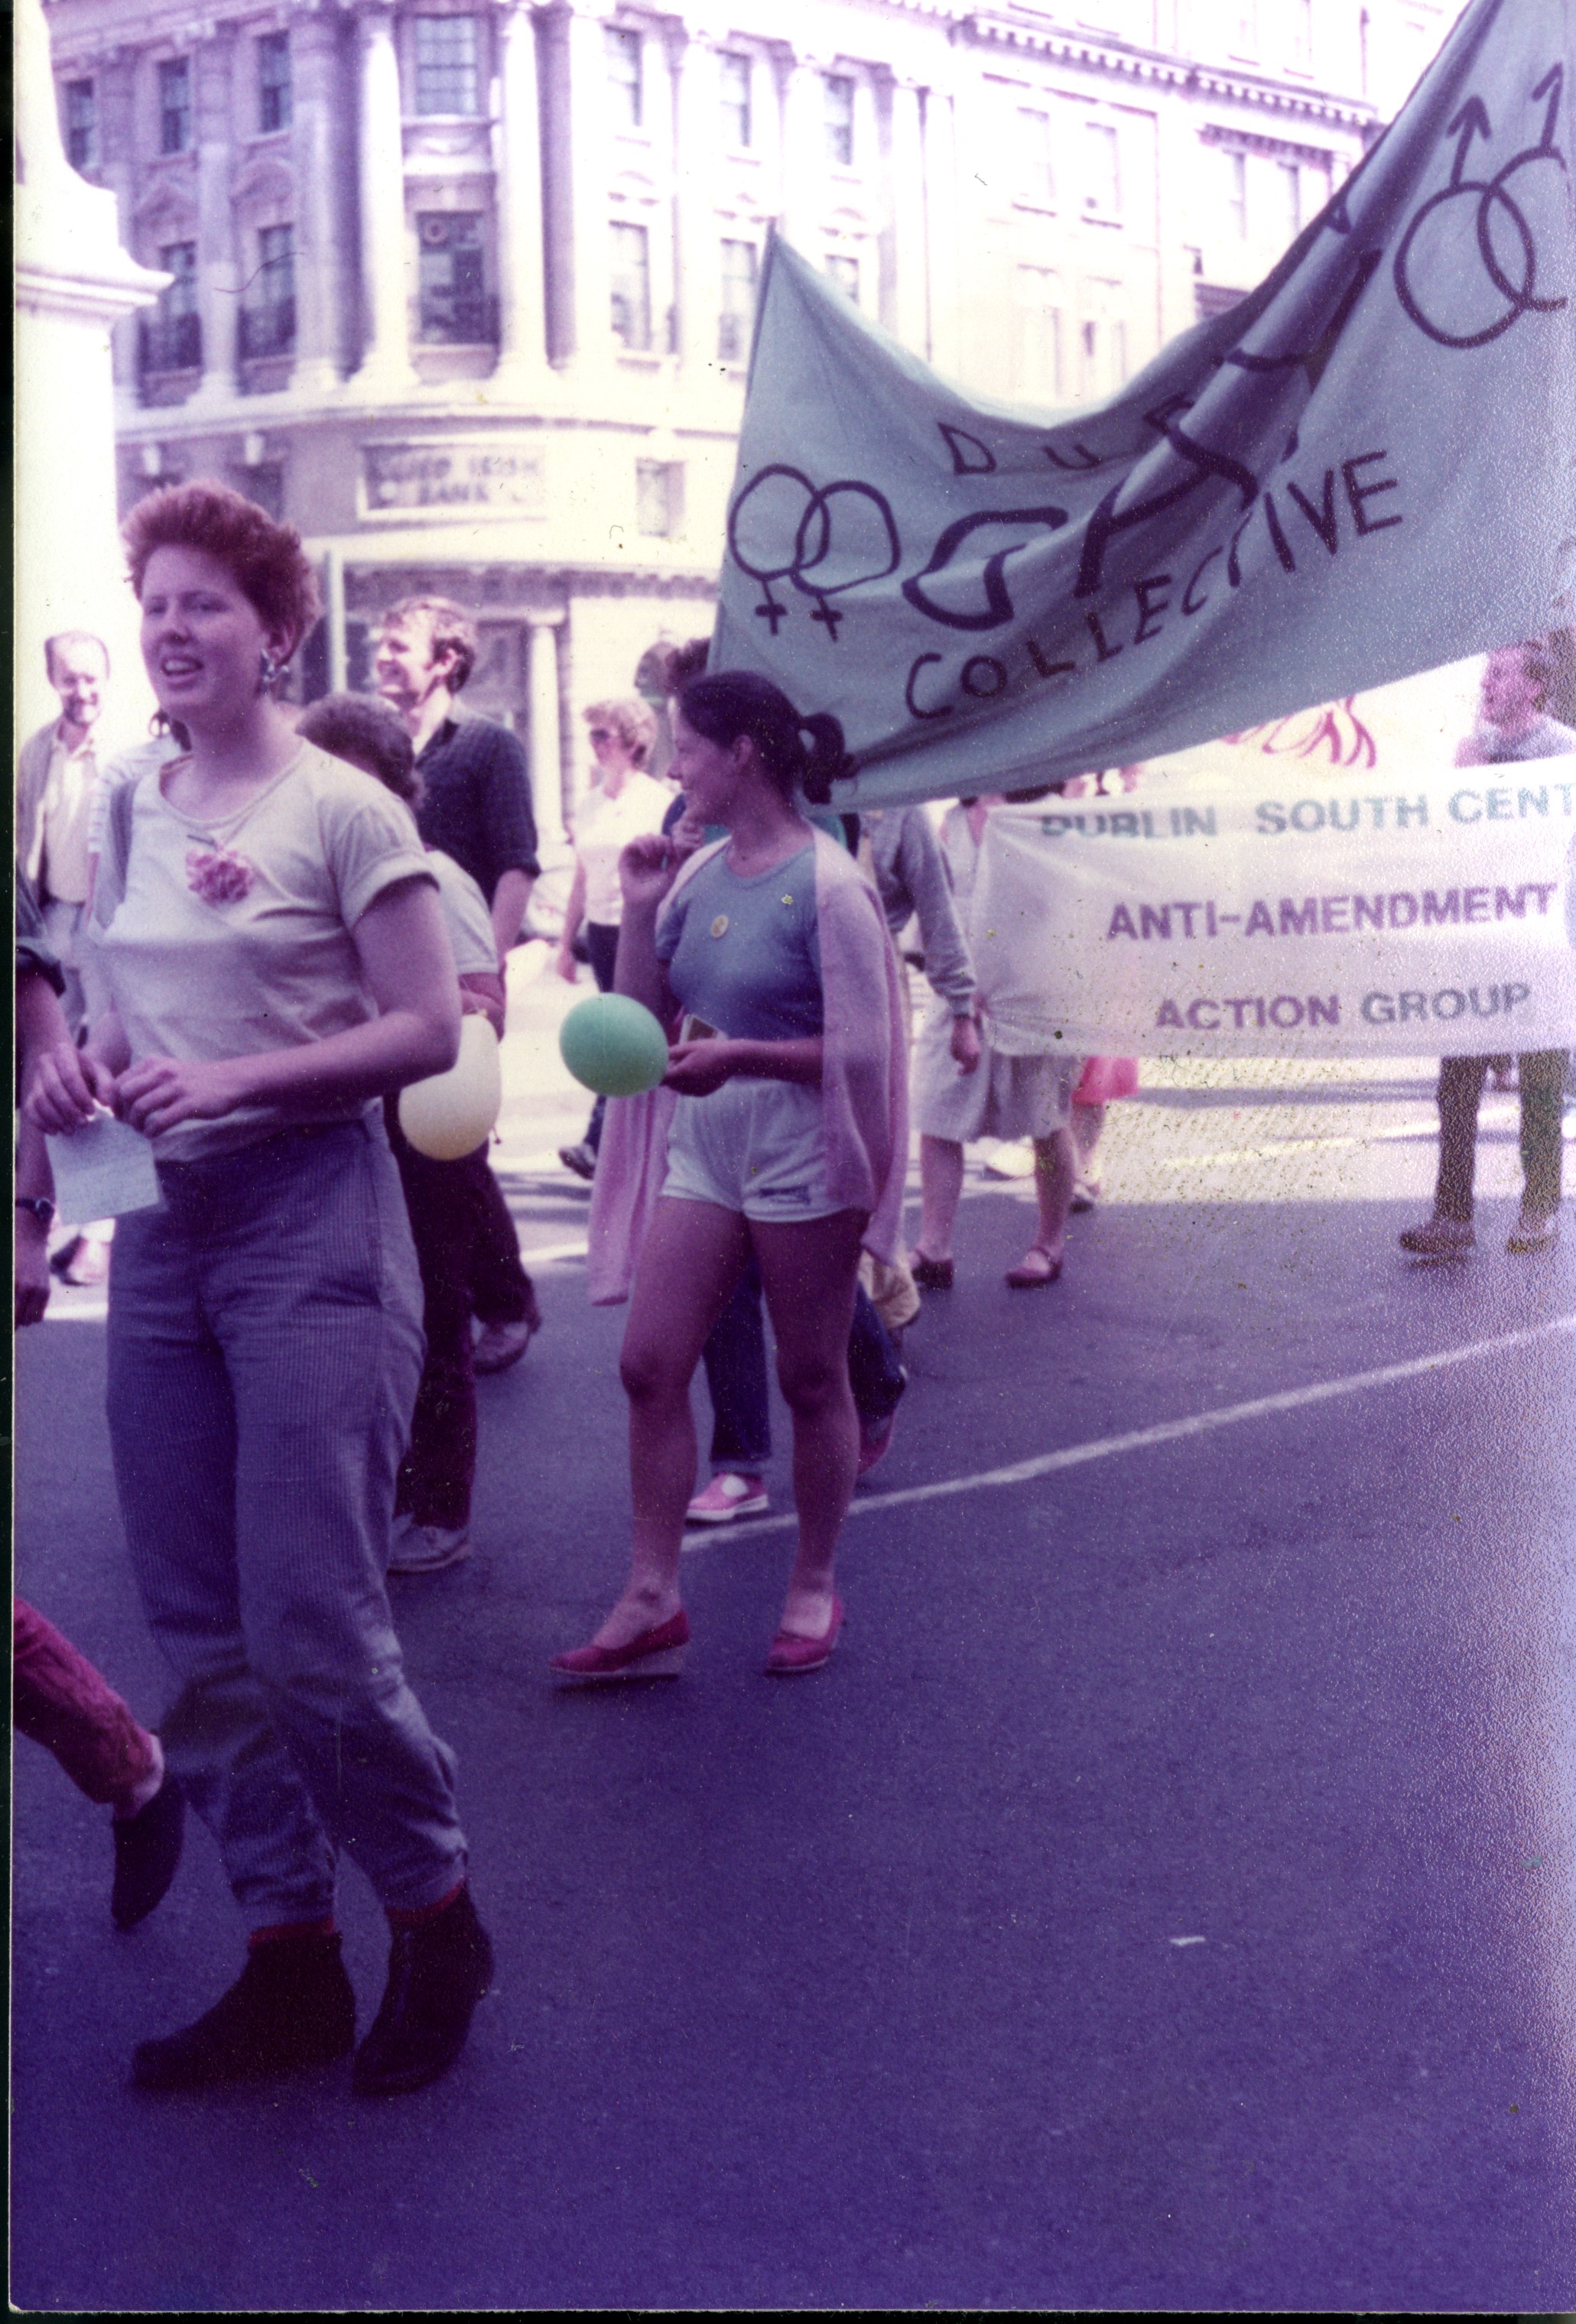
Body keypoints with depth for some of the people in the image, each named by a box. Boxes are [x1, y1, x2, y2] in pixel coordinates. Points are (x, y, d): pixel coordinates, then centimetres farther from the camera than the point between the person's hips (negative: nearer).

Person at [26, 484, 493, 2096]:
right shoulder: (124, 814, 11)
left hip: (312, 1217, -6)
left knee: (310, 1627, -8)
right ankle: (290, 1963, 20)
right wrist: (85, 1063, -1)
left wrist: (233, 1080, -21)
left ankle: (436, 1922, 15)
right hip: (163, 1230, 7)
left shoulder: (341, 810, -7)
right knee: (202, 1638, 8)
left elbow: (427, 1031, -10)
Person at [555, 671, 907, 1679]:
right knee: (651, 1365, 2)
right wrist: (641, 910, -1)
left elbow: (863, 1051, -16)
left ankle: (814, 1590, 23)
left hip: (799, 1153, -7)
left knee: (812, 1378, 7)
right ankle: (652, 1600, 10)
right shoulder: (699, 873, 7)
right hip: (701, 1146, 7)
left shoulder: (828, 885, -14)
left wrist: (740, 1054, -24)